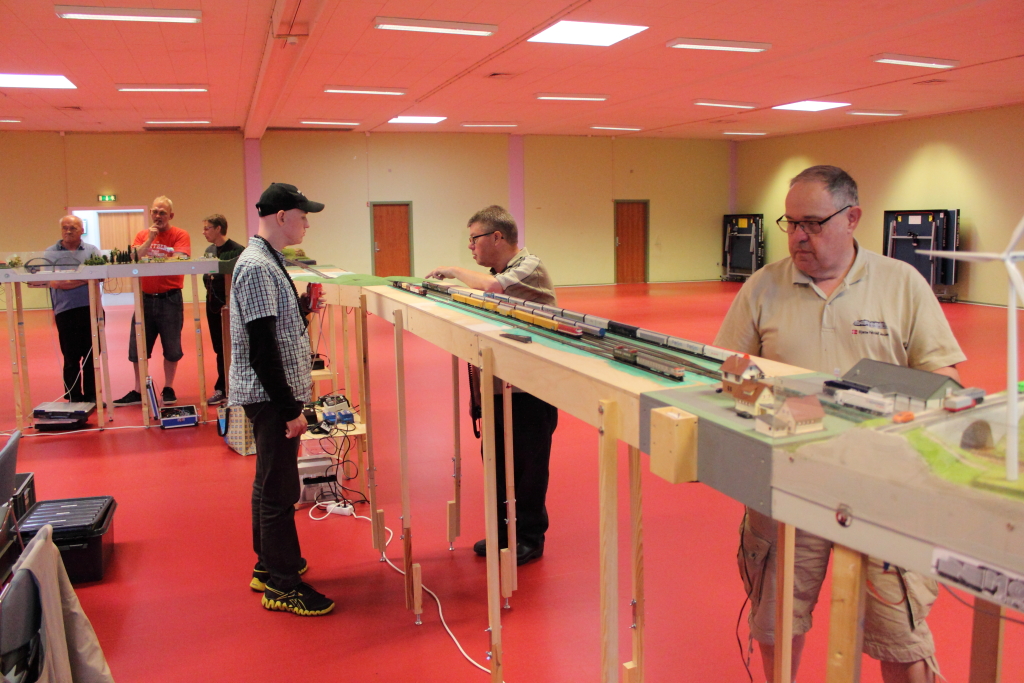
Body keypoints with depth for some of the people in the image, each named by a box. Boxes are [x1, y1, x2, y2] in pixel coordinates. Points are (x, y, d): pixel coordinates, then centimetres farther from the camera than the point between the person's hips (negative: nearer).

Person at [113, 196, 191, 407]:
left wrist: (149, 258, -15)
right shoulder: (142, 235, 10)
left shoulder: (180, 235, -3)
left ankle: (168, 389, 20)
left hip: (169, 299, -4)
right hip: (145, 298, 4)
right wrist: (149, 240, -11)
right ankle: (138, 391, 17)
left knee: (171, 348, 5)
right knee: (138, 347, 7)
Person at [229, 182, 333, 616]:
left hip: (277, 392, 11)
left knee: (270, 482, 19)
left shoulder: (267, 261, 12)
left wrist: (302, 308, 9)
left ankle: (269, 566, 33)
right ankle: (283, 586, 11)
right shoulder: (257, 268, -19)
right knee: (279, 489, -1)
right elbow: (262, 350, -23)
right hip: (270, 395, -11)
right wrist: (290, 410, -21)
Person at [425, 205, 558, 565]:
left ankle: (530, 537, 18)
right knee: (498, 461, 15)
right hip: (500, 386, 8)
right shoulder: (497, 272, 14)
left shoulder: (530, 267, -11)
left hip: (531, 389, -8)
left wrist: (454, 271, -14)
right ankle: (504, 530, 30)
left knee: (528, 465, 3)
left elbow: (491, 287, -28)